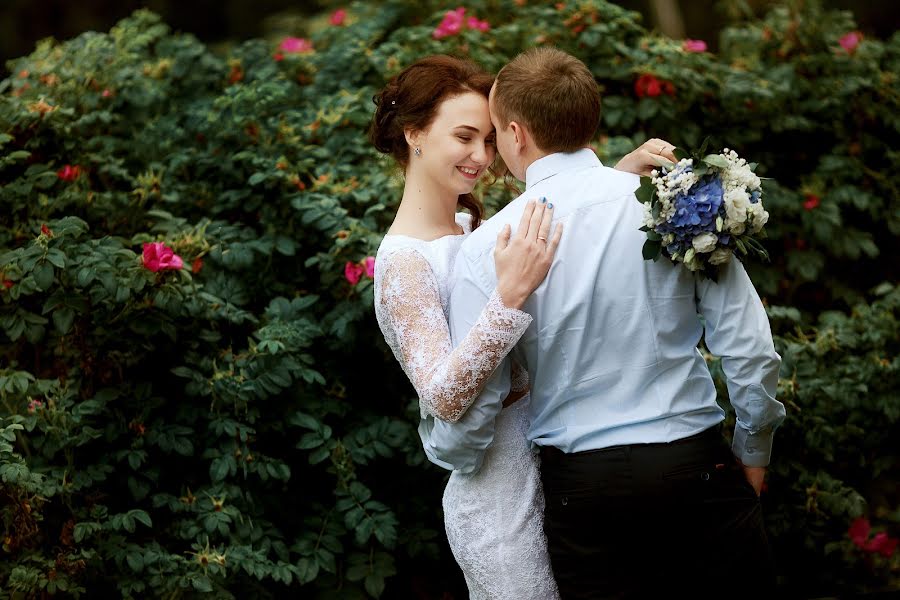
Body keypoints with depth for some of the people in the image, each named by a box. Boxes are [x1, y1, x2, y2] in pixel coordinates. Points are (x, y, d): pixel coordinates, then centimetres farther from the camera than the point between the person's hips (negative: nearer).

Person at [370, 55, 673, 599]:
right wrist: (510, 294, -37)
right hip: (501, 499, -9)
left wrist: (623, 170, 0)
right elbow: (442, 396, -28)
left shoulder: (472, 228, 8)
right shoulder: (406, 262, -17)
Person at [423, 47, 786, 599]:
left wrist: (447, 453, 17)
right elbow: (751, 350, -3)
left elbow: (472, 402, -5)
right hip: (696, 465, 1)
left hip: (583, 486, 0)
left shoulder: (488, 247, -8)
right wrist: (753, 451, 12)